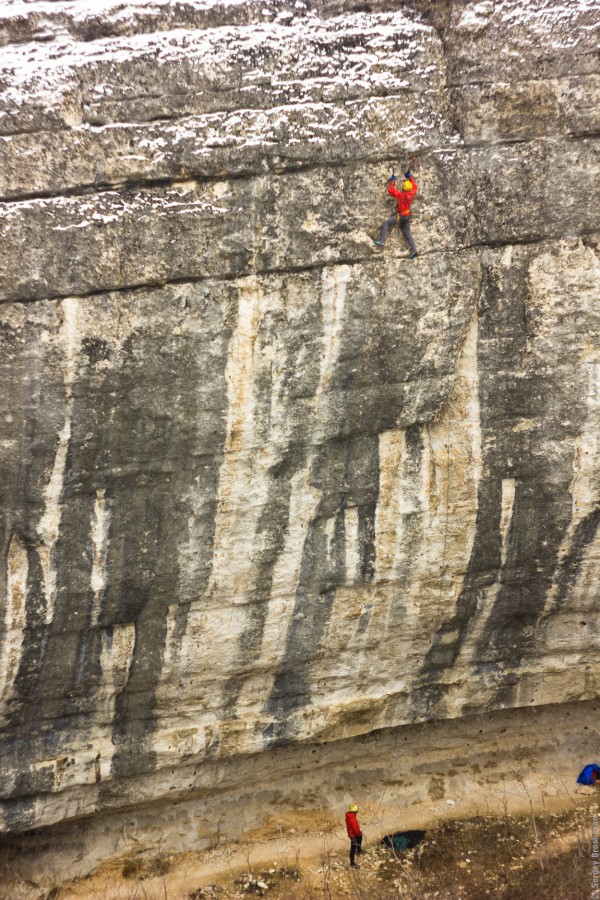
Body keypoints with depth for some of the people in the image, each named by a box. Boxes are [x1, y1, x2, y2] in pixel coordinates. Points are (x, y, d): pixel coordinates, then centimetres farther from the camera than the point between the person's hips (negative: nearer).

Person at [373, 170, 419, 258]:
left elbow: (390, 190, -12)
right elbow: (415, 186, 18)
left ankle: (381, 242, -25)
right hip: (407, 216, 7)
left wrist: (392, 181, 0)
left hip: (400, 215, -7)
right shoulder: (412, 193, -4)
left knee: (385, 223, -11)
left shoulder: (401, 194, -20)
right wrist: (410, 177, 25)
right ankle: (413, 250, 0)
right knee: (407, 233, 7)